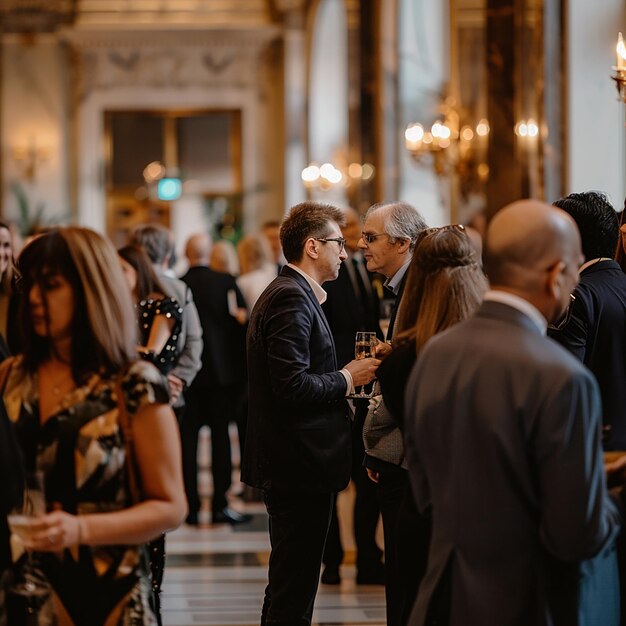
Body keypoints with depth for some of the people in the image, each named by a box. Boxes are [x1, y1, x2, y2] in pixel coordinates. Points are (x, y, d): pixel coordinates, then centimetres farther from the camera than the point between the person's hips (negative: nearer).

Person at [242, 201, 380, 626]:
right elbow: (293, 385, -25)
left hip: (290, 463, 11)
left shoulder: (288, 293, 18)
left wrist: (342, 375, 10)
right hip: (300, 464, -11)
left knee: (289, 585, 18)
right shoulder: (293, 299, -16)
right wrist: (348, 379, -11)